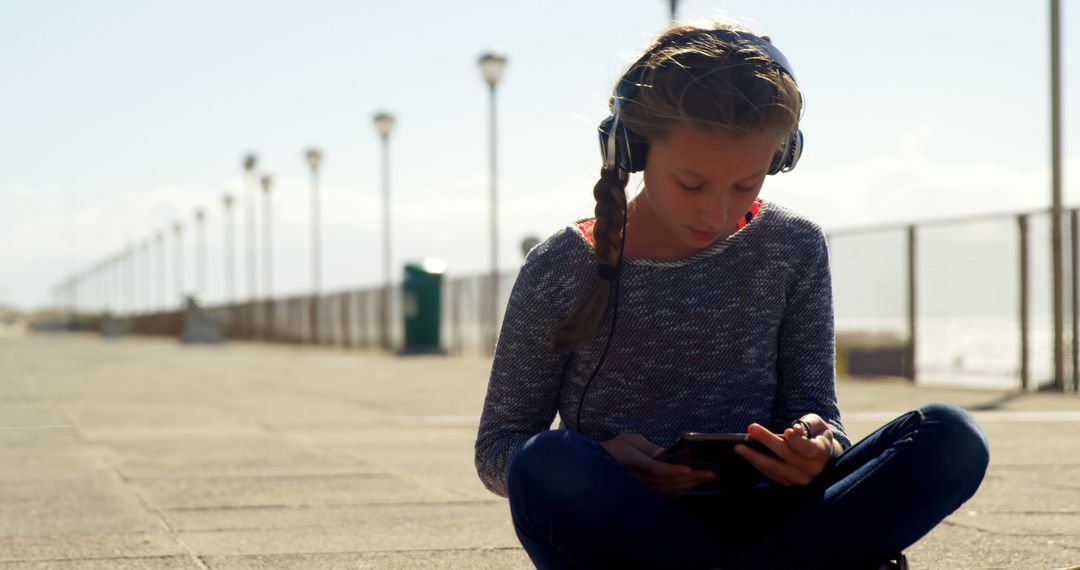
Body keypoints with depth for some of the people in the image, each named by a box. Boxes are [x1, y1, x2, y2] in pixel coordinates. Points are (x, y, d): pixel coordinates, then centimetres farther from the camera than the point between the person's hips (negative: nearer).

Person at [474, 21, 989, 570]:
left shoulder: (793, 251, 4)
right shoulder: (561, 271, -4)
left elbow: (810, 403, 8)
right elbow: (498, 449, 1)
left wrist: (818, 447, -18)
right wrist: (604, 461, -21)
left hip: (754, 517, 2)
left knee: (951, 440, -19)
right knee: (547, 466, -37)